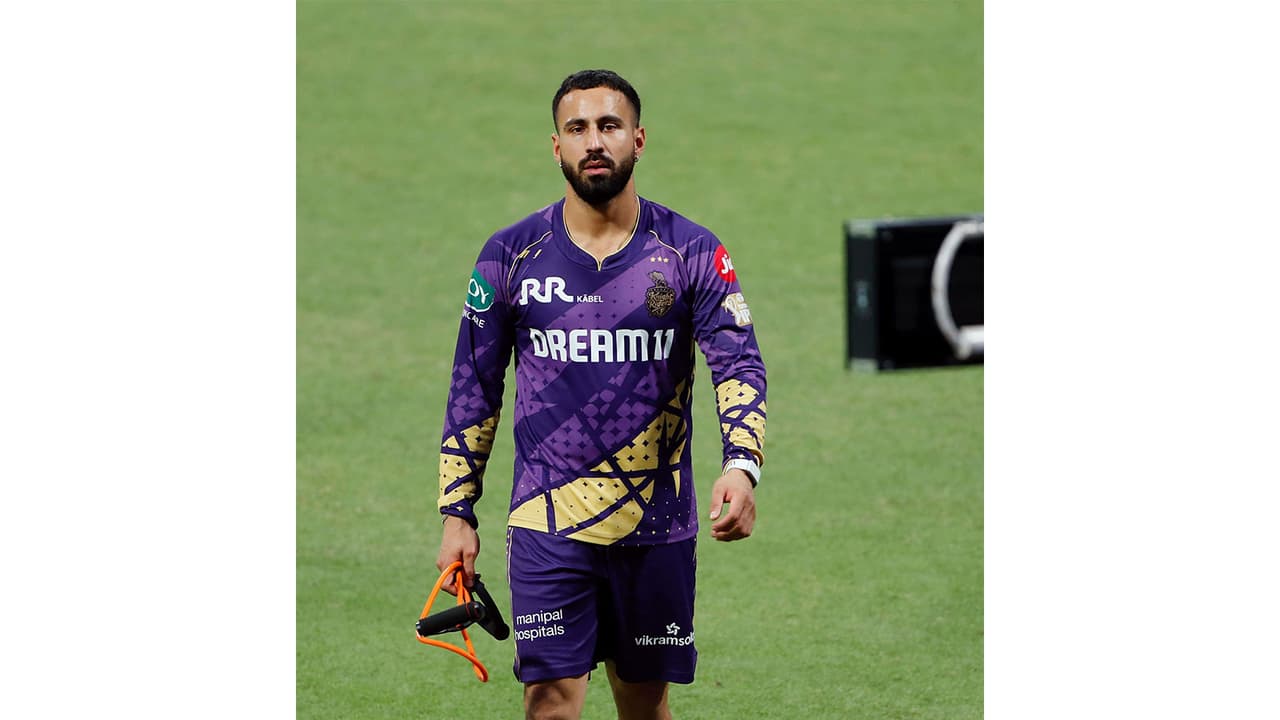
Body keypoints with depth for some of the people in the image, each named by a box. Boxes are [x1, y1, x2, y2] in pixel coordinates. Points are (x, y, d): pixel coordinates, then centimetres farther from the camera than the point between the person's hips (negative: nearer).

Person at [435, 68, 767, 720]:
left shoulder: (693, 254, -1)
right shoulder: (510, 257, 1)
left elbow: (739, 364, -8)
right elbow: (474, 389, 7)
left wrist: (741, 465, -27)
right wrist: (457, 513, 3)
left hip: (657, 527, 1)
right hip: (547, 525, -1)